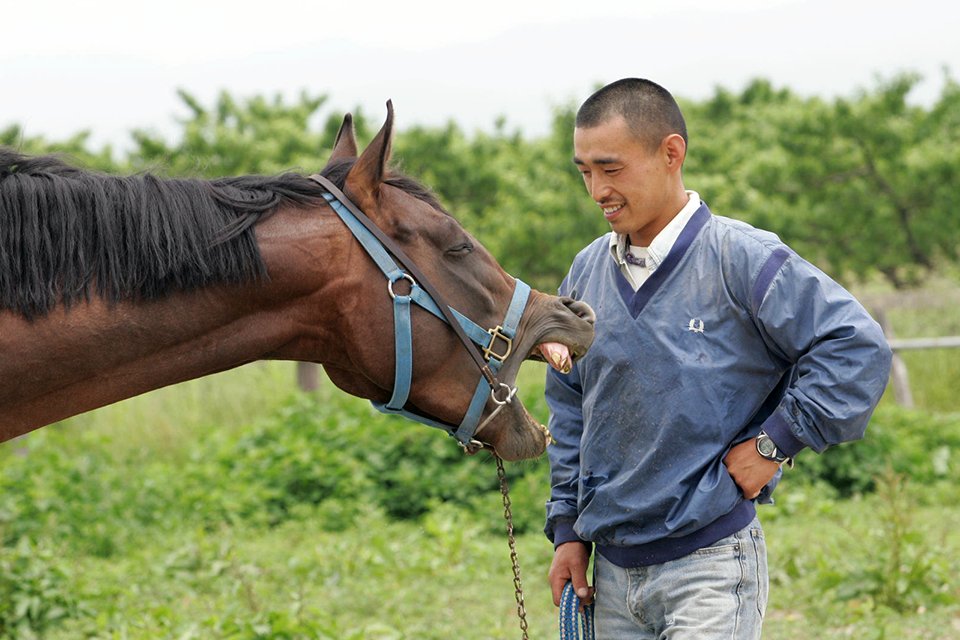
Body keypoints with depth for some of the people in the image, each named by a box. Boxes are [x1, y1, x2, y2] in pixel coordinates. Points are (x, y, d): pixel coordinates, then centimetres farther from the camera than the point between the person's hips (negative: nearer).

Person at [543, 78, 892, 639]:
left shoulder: (742, 259, -10)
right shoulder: (587, 273, 9)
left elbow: (857, 347, -14)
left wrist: (774, 444, -14)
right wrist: (568, 529, 13)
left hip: (711, 567, -6)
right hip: (613, 569, 6)